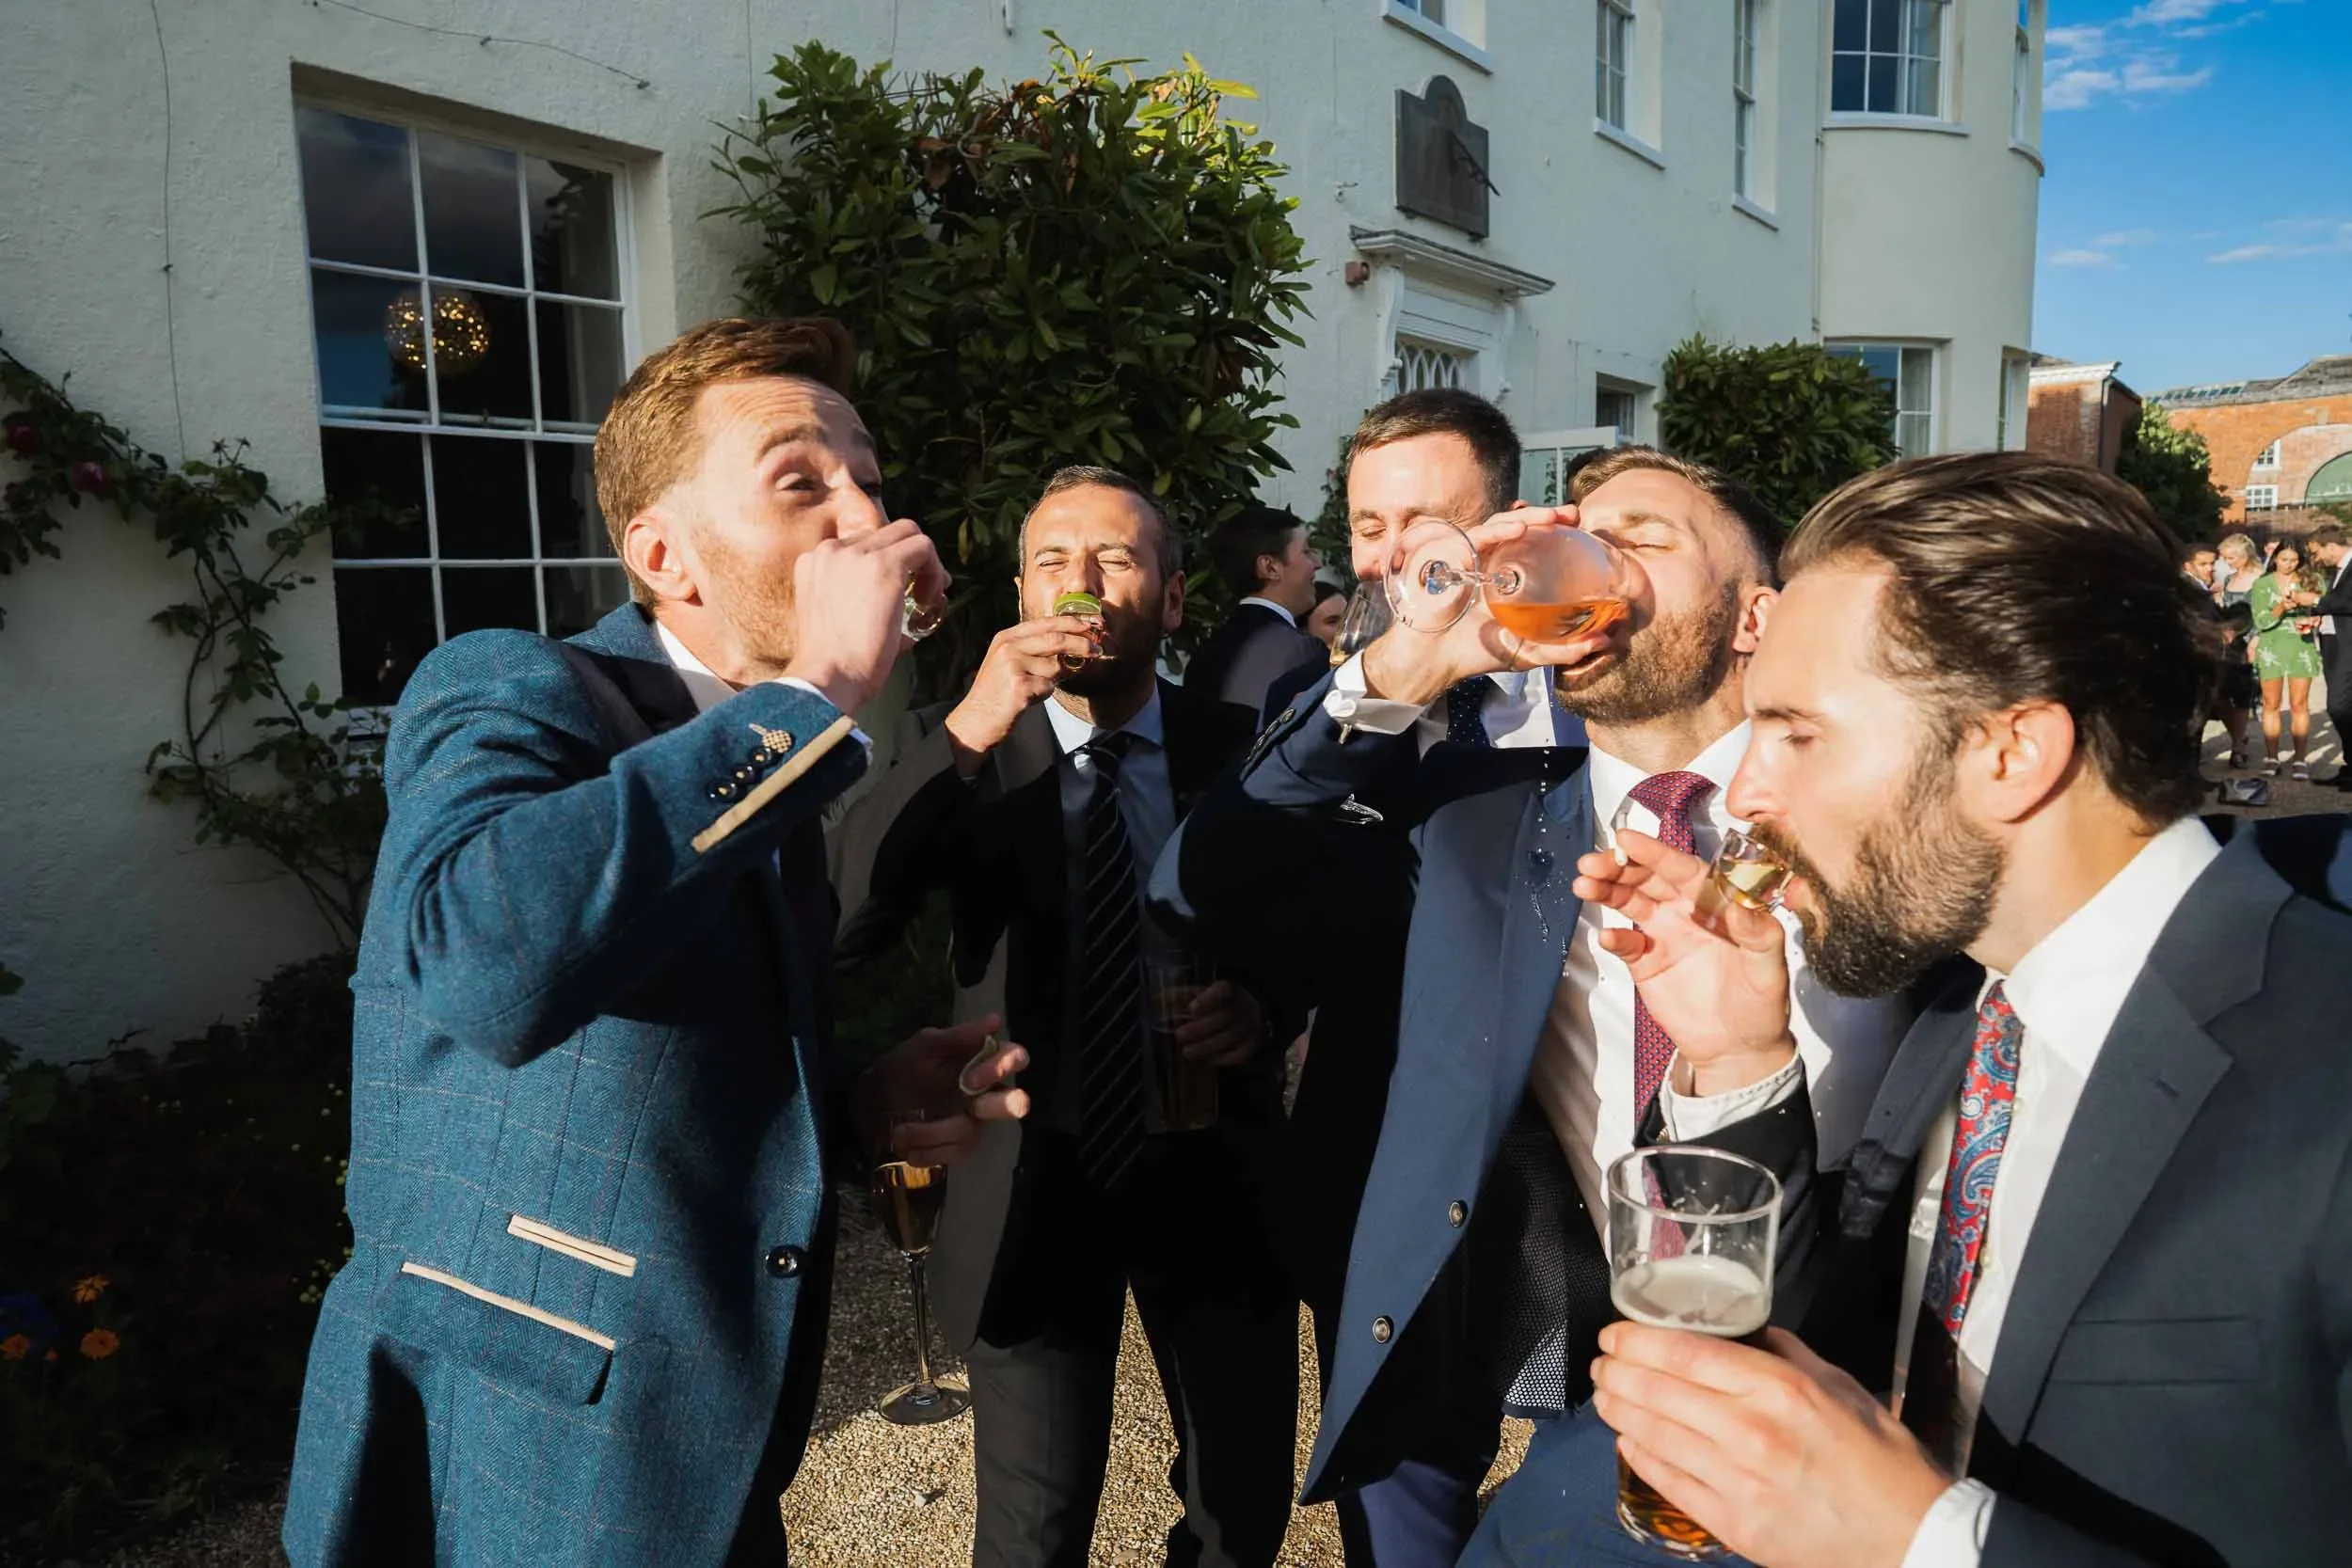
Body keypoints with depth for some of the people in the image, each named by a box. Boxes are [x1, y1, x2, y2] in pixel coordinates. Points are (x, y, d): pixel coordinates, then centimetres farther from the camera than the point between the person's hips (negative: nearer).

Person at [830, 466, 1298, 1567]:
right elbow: (843, 926, -22)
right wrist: (971, 729, -31)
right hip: (1032, 1187, -1)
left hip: (1215, 1178, 2)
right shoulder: (958, 750, -6)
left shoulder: (1243, 746, -3)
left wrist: (1262, 1002, -14)